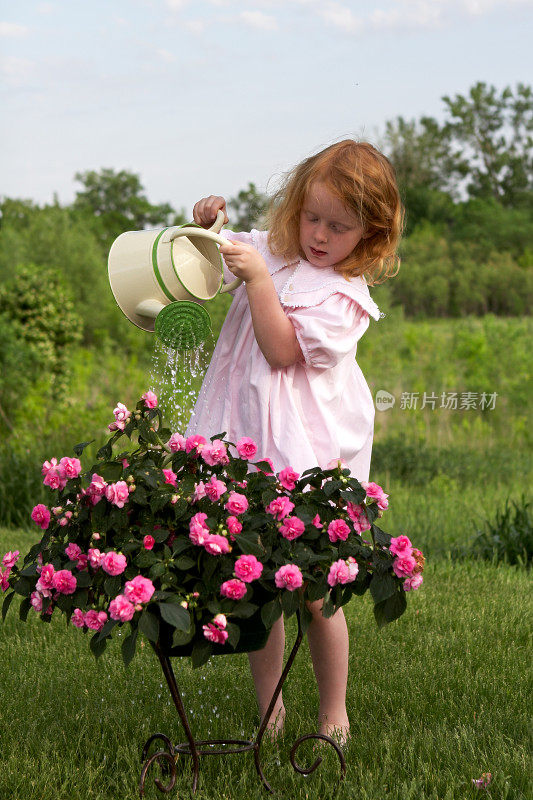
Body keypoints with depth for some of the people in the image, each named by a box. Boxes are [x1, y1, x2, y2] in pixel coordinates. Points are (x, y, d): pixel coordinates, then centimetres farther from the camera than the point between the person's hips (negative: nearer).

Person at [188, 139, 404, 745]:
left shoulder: (344, 294, -8)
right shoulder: (269, 248, 10)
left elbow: (283, 350, -18)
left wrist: (258, 280, -20)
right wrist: (208, 222, 8)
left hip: (307, 456, -5)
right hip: (246, 445, 5)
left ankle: (333, 714, 16)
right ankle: (268, 711, 20)